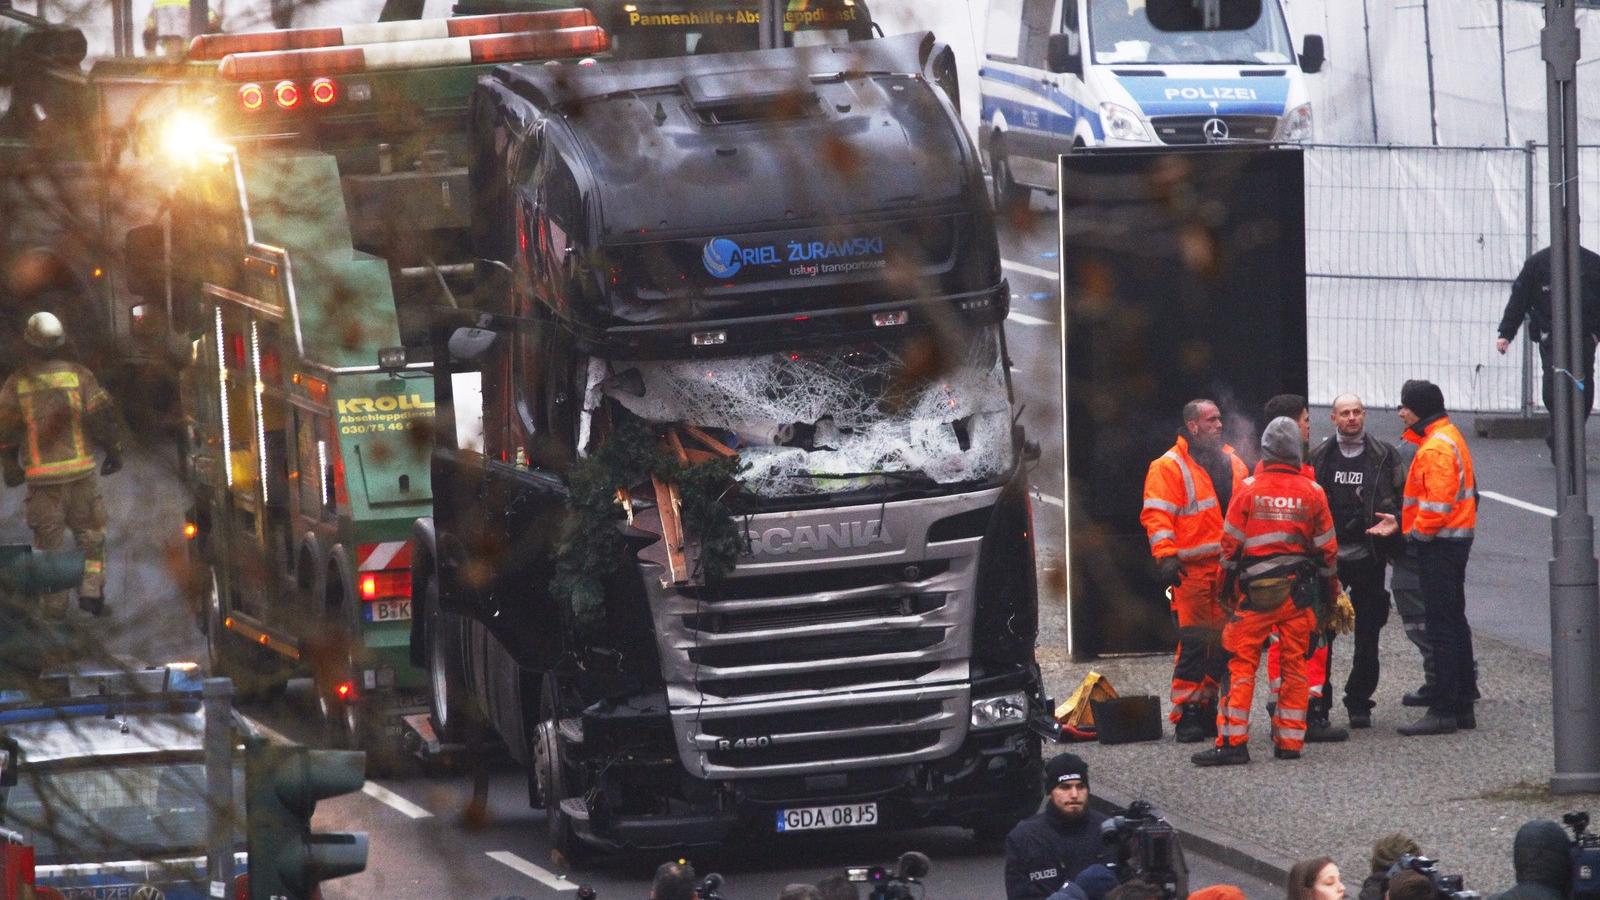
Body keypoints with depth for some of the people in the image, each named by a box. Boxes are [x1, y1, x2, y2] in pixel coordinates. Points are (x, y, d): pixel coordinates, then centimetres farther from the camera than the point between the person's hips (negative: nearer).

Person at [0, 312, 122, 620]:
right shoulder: (78, 375, -2)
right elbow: (102, 417, -4)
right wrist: (114, 452, 10)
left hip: (42, 477, 0)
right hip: (80, 470, 0)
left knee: (48, 538, 8)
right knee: (90, 533, 14)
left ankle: (54, 604, 8)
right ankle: (91, 587, 1)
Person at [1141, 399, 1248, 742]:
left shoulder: (1232, 462, 17)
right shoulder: (1170, 467, -3)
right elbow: (1157, 516, -9)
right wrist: (1165, 556, -21)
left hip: (1230, 568, 6)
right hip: (1193, 570, -6)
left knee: (1224, 643, 7)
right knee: (1194, 642, -11)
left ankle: (1207, 708, 15)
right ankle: (1186, 715, -8)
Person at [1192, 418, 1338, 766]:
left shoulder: (1249, 489, -5)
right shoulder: (1312, 492, 1)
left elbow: (1231, 543, -2)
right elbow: (1327, 548, 7)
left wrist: (1226, 590, 9)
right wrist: (1332, 590, 20)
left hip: (1255, 592, -2)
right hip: (1298, 590, 2)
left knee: (1241, 663, 0)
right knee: (1294, 665, 9)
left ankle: (1232, 741, -6)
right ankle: (1289, 741, 11)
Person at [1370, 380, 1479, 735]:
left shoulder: (1436, 447, -18)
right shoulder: (1447, 438, 16)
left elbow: (1438, 503, -24)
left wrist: (1418, 532, -12)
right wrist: (1403, 522, 14)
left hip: (1439, 546, -11)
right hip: (1455, 541, 11)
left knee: (1441, 626, -9)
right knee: (1454, 622, 14)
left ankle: (1444, 711, -9)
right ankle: (1462, 706, 20)